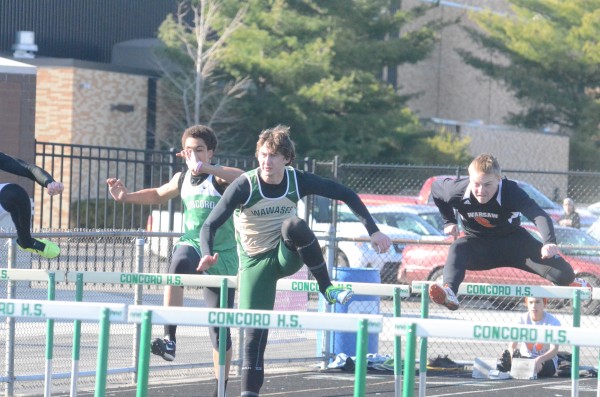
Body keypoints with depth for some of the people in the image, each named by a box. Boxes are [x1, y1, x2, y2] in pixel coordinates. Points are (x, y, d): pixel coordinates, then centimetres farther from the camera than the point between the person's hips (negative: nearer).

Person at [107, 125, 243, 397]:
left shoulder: (218, 178, -10)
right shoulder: (182, 180, 7)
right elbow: (158, 195, 29)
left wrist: (207, 169, -44)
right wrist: (126, 197, 14)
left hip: (222, 257, -3)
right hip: (192, 245, 3)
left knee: (219, 327, 1)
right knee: (179, 264, -36)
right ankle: (169, 339, -40)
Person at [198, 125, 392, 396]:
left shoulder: (298, 181, -12)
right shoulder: (244, 186, -18)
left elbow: (345, 195, -3)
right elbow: (210, 225, -21)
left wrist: (373, 231, -9)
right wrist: (207, 255, -42)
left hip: (288, 255, 1)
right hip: (256, 262, -1)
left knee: (294, 225, -33)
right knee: (255, 331, -12)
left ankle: (327, 289, -19)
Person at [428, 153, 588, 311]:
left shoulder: (511, 191, -29)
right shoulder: (458, 191, -22)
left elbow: (538, 215, -42)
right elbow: (436, 187, 2)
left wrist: (549, 242, -61)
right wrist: (449, 222, 2)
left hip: (512, 241, -1)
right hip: (477, 243, 1)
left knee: (563, 273, -12)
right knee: (457, 248, -36)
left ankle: (569, 281, 26)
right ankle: (449, 293, -57)